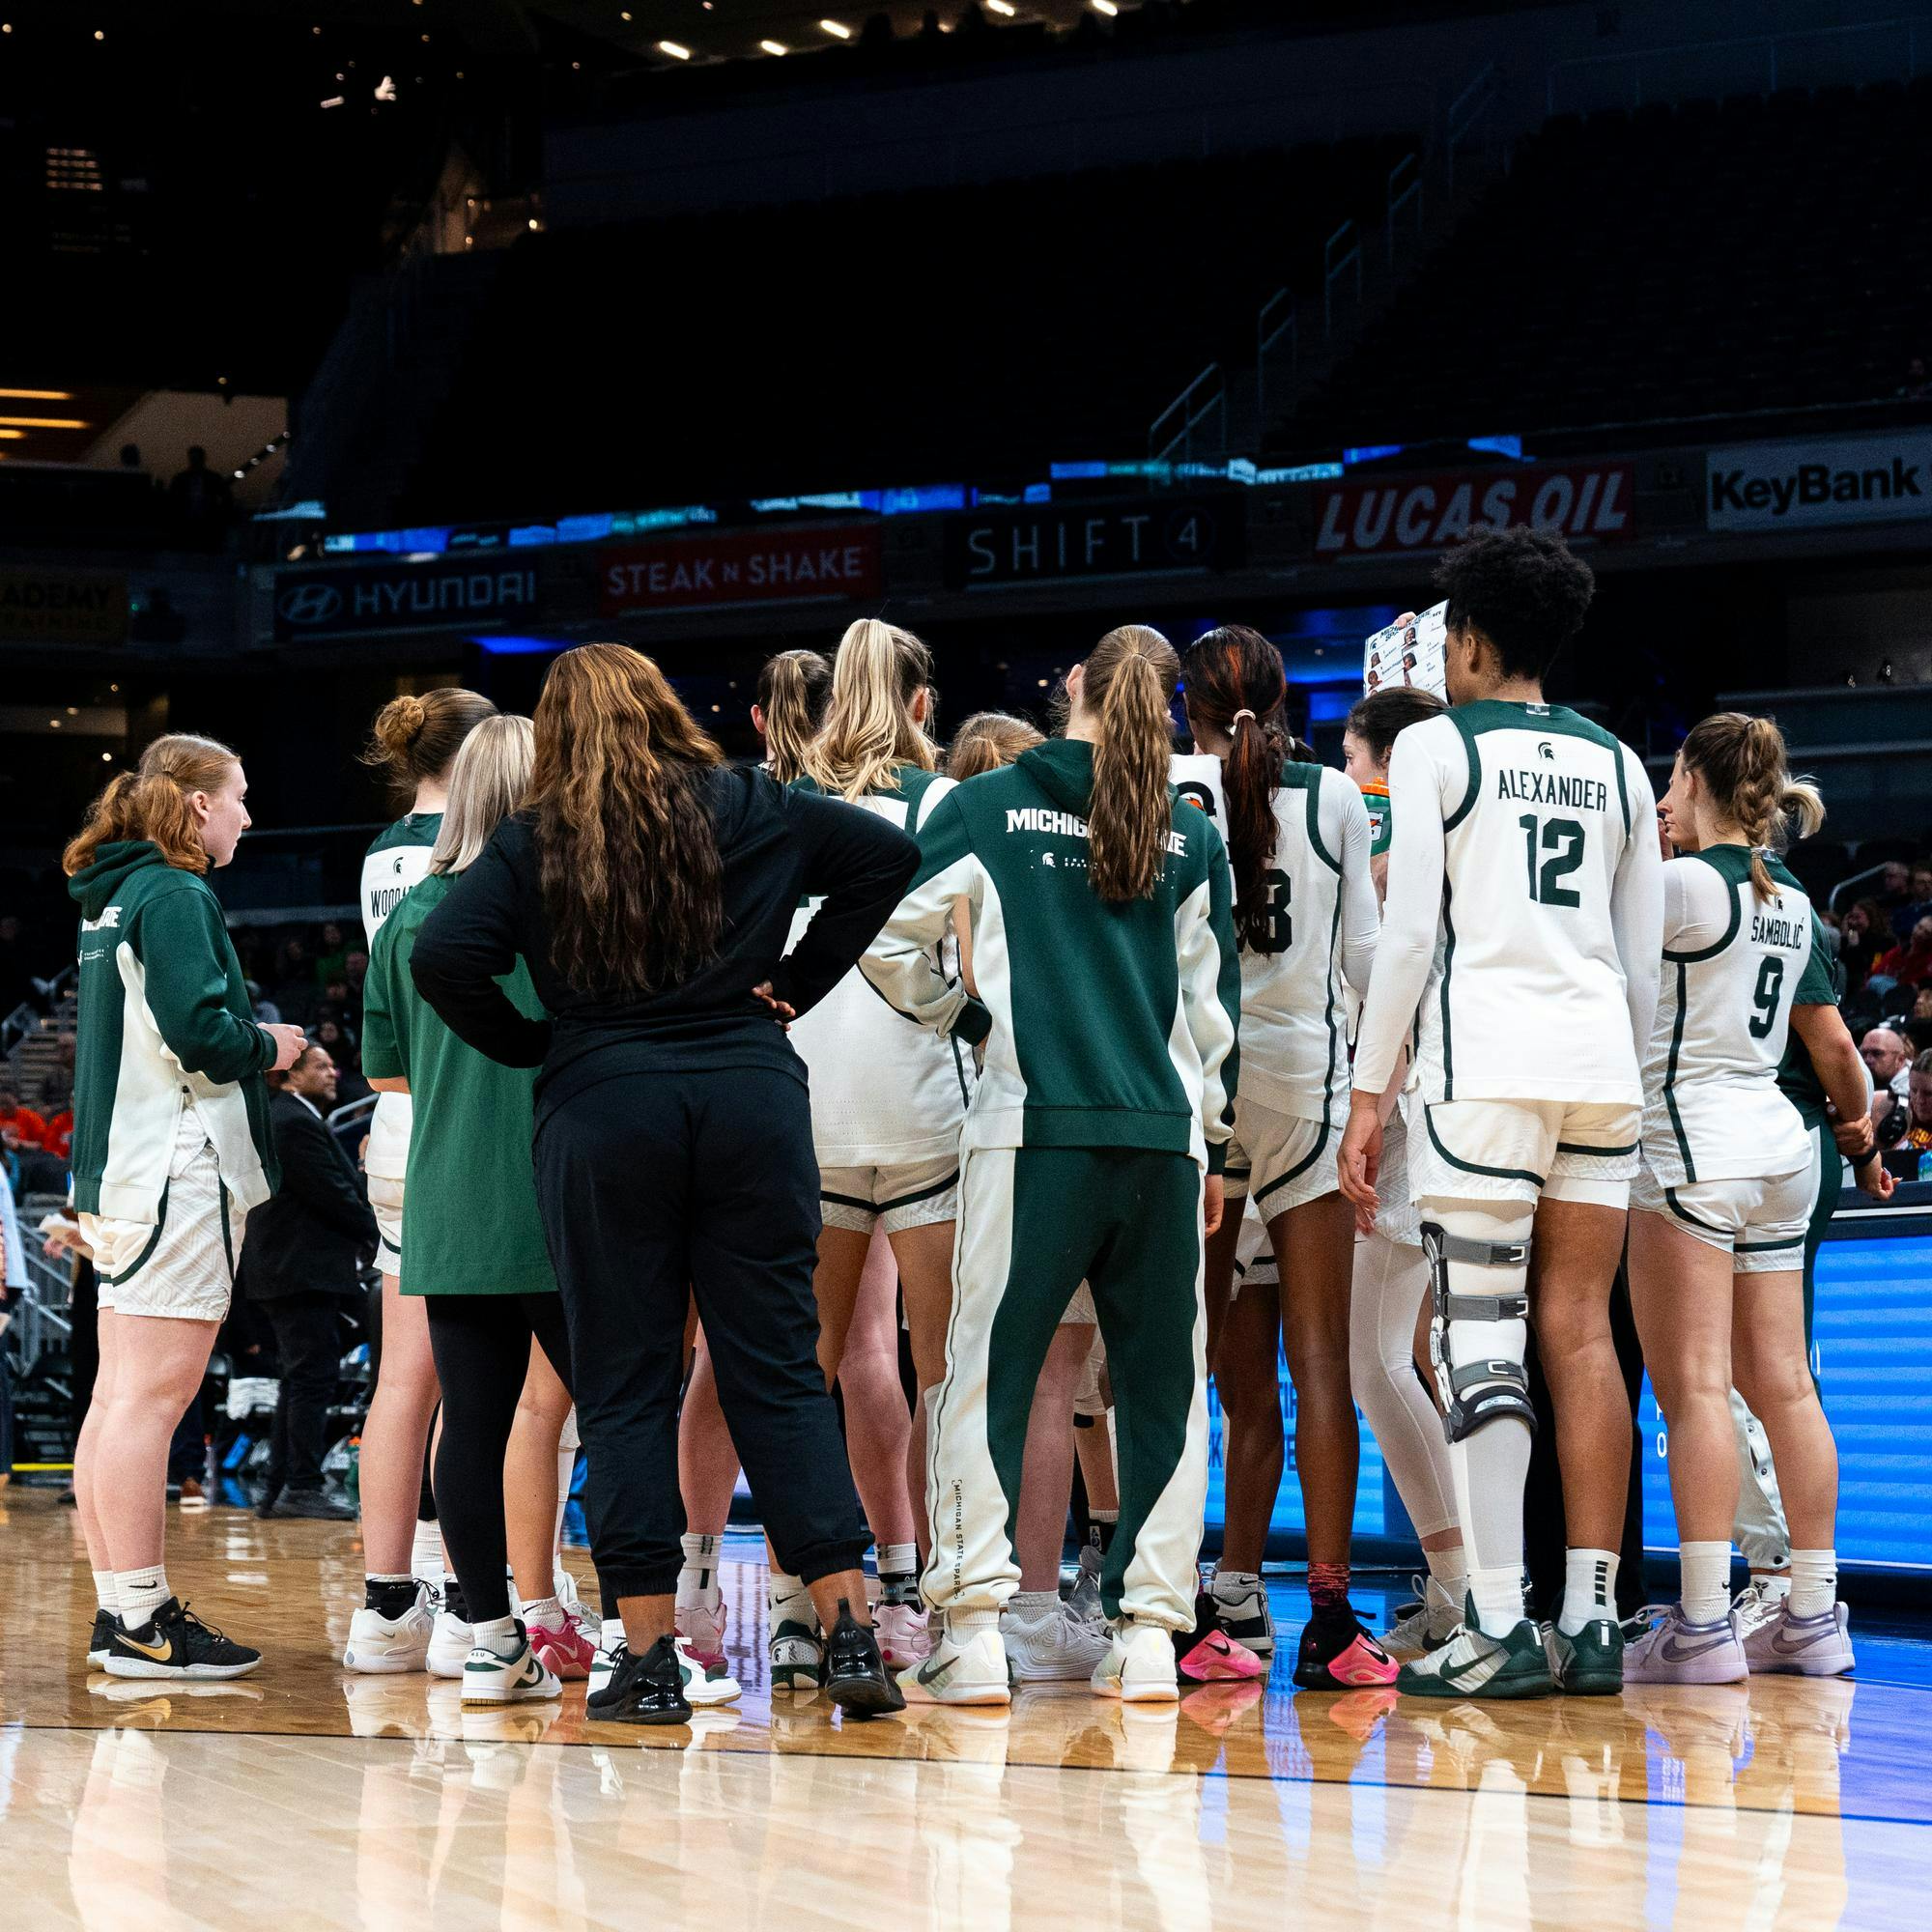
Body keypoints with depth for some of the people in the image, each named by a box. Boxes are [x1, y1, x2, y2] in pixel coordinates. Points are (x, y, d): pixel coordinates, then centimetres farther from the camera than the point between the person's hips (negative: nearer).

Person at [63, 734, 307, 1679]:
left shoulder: (111, 901, 18)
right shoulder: (174, 897, -11)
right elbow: (198, 1031, -21)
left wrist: (252, 1047, 13)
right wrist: (268, 1046, -2)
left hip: (119, 1171, 10)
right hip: (176, 1171, -10)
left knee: (119, 1398, 9)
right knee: (152, 1393, -11)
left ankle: (120, 1612, 13)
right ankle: (140, 1623, -12)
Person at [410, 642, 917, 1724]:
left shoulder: (533, 844, 1)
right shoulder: (748, 810, 8)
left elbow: (444, 958, -10)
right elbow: (889, 855, 7)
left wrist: (529, 1046, 4)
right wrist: (798, 983, 9)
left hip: (600, 1110, -2)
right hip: (753, 1097, 2)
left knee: (626, 1387, 4)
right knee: (779, 1370, 5)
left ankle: (649, 1660, 1)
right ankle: (851, 1635, 0)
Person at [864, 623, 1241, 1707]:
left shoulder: (989, 806, 3)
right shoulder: (1192, 836, 9)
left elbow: (887, 940, 3)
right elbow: (1214, 999, 11)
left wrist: (962, 1016, 20)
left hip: (1034, 1128, -2)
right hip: (1165, 1132, 2)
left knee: (990, 1373, 1)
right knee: (1164, 1382, 8)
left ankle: (973, 1628, -7)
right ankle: (1149, 1632, 4)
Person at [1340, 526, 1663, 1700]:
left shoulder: (1437, 744, 2)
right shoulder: (1617, 763, 17)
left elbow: (1409, 932, -4)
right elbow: (1646, 955, 15)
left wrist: (1371, 1094, -1)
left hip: (1485, 1062, -5)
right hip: (1602, 1063, 5)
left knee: (1479, 1338, -6)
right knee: (1580, 1333, 6)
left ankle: (1501, 1627, -12)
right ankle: (1594, 1622, 4)